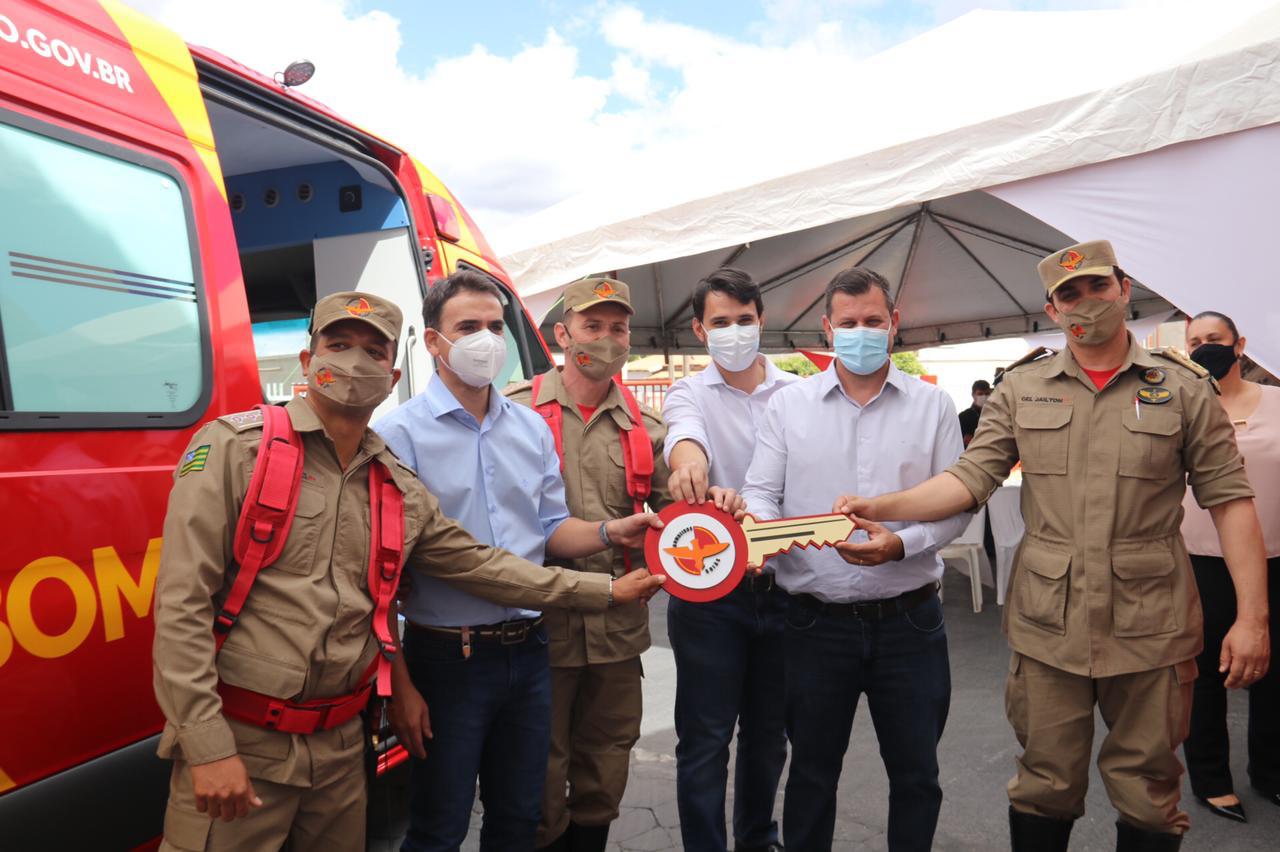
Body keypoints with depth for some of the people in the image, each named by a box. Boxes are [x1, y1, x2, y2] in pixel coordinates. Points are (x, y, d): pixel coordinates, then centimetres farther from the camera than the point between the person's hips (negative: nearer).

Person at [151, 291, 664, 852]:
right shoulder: (236, 447, -9)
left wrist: (605, 592, 12)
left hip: (341, 743, 5)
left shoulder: (402, 491, 7)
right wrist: (208, 745, -17)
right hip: (238, 738, -5)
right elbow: (182, 601, -12)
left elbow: (481, 564, 12)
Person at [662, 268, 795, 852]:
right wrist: (687, 461, -48)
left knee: (769, 732, 19)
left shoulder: (796, 394, 6)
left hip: (781, 585, 3)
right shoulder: (689, 394, -2)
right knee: (705, 739, 5)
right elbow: (683, 432, -25)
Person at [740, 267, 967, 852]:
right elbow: (760, 493, 0)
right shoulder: (788, 404, 3)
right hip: (817, 621, 0)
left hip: (909, 620, 1)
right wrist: (764, 530, -22)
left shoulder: (932, 405, 3)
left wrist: (901, 544, -19)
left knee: (916, 775, 15)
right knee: (812, 773, 15)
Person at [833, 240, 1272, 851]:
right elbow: (970, 478, -2)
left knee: (1148, 791, 13)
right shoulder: (1022, 388, 4)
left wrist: (1251, 616, -5)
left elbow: (1229, 501, 1)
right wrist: (880, 508, -16)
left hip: (1151, 628, 0)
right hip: (1047, 623, 1)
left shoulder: (1182, 388, 2)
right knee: (1044, 786, 12)